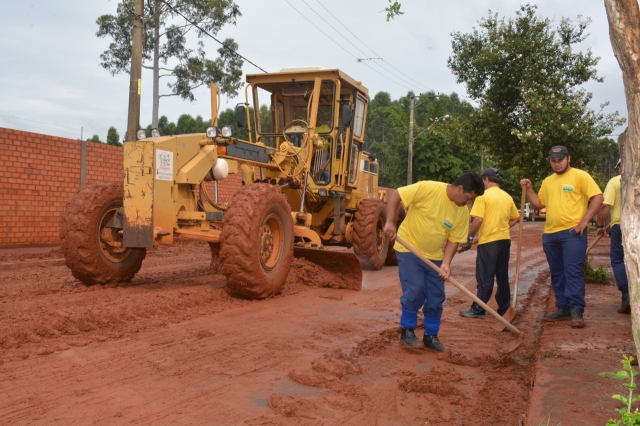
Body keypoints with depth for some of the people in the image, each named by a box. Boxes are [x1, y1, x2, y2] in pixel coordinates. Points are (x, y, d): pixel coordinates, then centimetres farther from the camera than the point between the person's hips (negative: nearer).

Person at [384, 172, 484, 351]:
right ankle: (407, 331, 6)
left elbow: (454, 239, -2)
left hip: (434, 256, 6)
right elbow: (395, 195, -18)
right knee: (415, 291, -14)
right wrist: (390, 222, -26)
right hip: (409, 249, -5)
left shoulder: (463, 212, -7)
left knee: (436, 297, 6)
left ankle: (430, 336, 22)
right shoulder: (427, 188, -22)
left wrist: (446, 263, -16)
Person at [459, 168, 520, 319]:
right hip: (504, 240, 6)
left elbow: (478, 220, -16)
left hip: (488, 241, -6)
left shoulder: (483, 195, -9)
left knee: (485, 277, -2)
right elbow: (515, 218, 17)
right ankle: (504, 310, 18)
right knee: (502, 277, 12)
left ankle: (478, 310, 3)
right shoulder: (507, 197, 11)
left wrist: (469, 238, -9)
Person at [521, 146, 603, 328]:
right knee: (557, 274, 11)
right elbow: (539, 204, 21)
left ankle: (576, 311, -7)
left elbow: (598, 197, -10)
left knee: (573, 272, -9)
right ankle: (563, 308, 19)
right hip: (550, 234, 7)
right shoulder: (547, 181, 16)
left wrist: (584, 221, -14)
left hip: (572, 232, -7)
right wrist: (528, 189, 6)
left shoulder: (580, 176, -3)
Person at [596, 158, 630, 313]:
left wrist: (600, 225, 0)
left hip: (620, 225, -3)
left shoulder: (614, 181, -3)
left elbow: (605, 206, -10)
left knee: (618, 260, 5)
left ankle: (627, 293, -12)